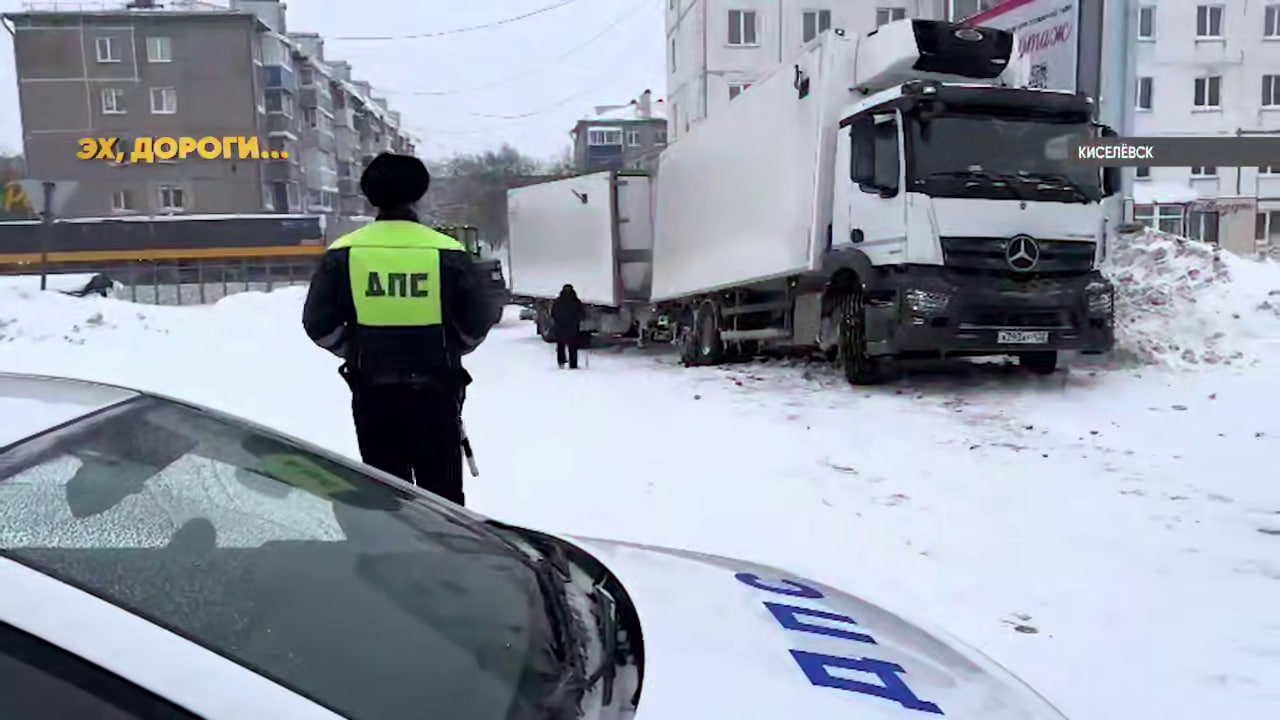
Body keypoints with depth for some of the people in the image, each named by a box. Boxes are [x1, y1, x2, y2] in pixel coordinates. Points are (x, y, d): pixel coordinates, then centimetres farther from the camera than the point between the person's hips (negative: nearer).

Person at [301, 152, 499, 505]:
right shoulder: (448, 252, -6)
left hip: (372, 390, 1)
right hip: (435, 389, -1)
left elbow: (319, 323, -1)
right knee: (441, 489, 11)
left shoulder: (342, 253, -3)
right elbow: (478, 321, -2)